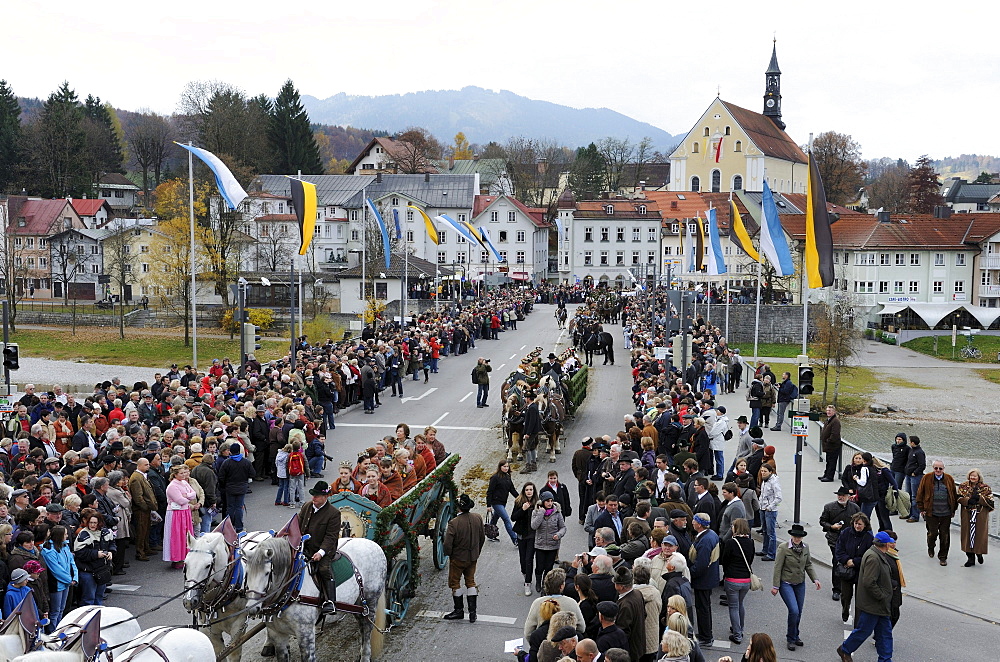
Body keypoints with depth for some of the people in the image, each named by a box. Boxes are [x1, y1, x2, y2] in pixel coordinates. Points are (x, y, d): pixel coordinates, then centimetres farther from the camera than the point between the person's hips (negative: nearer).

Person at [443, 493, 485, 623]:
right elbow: (482, 538, 4)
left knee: (455, 583, 13)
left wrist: (448, 554, -1)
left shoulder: (454, 522, -26)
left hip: (458, 558, -5)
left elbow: (448, 543, -23)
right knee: (470, 581, 17)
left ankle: (459, 611, 19)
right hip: (473, 557, 5)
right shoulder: (478, 519, -8)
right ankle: (472, 611, 15)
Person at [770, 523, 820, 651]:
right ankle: (791, 638, 2)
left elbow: (808, 565, 12)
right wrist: (775, 586, -10)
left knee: (798, 612, 10)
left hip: (800, 584, 5)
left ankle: (794, 636, 30)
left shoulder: (805, 547, 1)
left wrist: (815, 579, 0)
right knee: (794, 611, -15)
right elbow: (778, 568, -11)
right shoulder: (783, 548, -14)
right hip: (786, 583, -5)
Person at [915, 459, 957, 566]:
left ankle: (943, 557, 17)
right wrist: (921, 508, 1)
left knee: (945, 536, 4)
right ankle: (931, 548, 36)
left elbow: (954, 495, 12)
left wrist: (953, 510, 11)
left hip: (946, 514, 1)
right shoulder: (926, 478, -1)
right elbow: (920, 494, 3)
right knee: (932, 533, 3)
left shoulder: (949, 479, 4)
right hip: (931, 513, -1)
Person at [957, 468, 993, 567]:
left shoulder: (985, 488, 1)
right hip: (967, 516, 1)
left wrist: (979, 498, -19)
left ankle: (979, 553, 25)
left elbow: (990, 501, -6)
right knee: (968, 535, 2)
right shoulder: (963, 487, 7)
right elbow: (959, 498, -2)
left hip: (981, 516, -1)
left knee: (980, 535, 0)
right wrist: (968, 500, -19)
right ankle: (971, 558, 10)